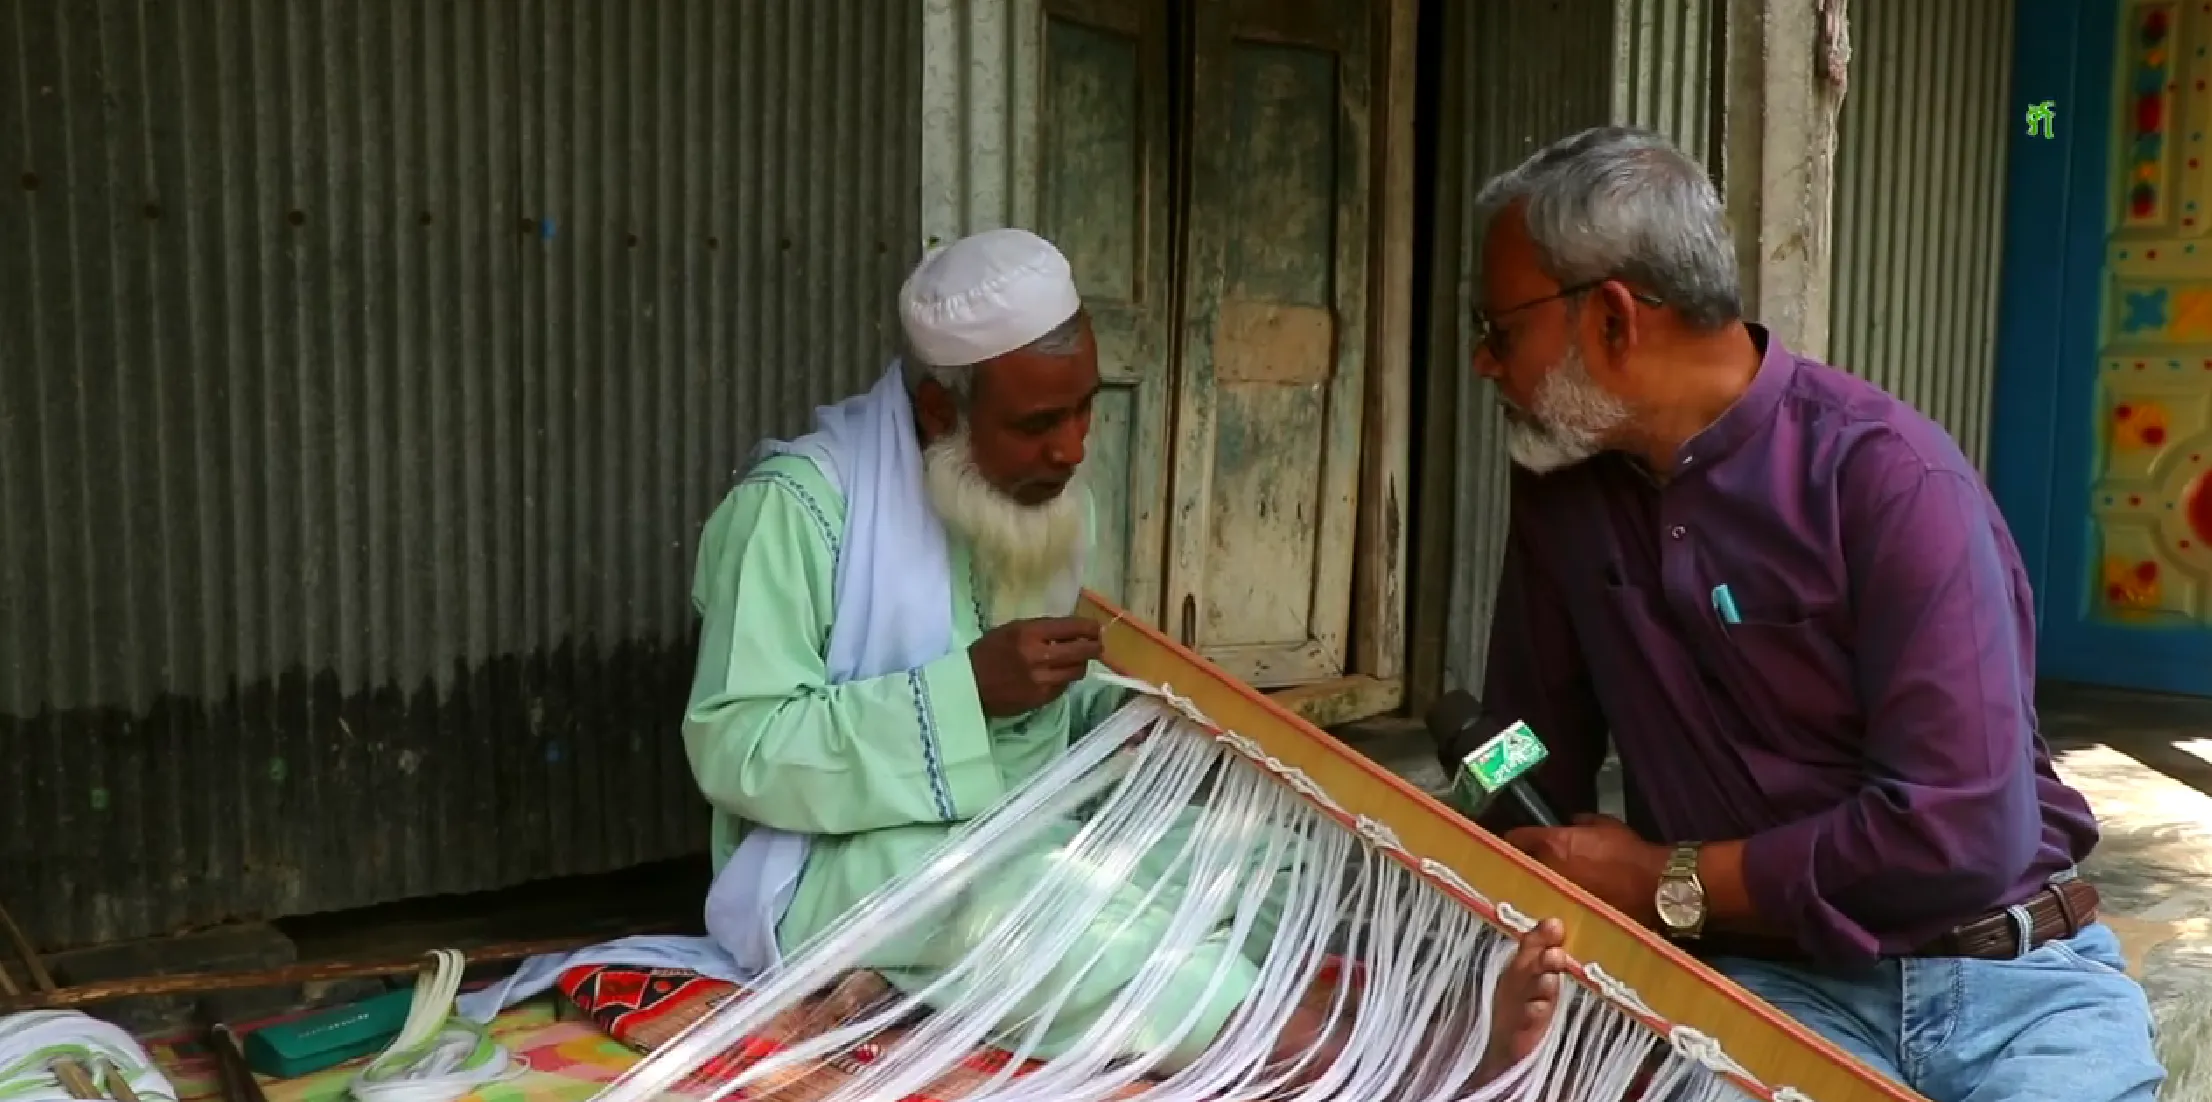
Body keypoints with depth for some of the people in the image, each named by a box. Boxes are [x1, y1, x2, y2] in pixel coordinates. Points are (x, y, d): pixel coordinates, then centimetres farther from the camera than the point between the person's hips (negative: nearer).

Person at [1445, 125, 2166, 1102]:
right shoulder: (1559, 485, 2)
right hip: (1762, 979, 2)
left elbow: (1959, 831, -22)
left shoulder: (1888, 475, -15)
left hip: (2009, 979, -2)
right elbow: (1533, 766, 12)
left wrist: (1664, 885, -14)